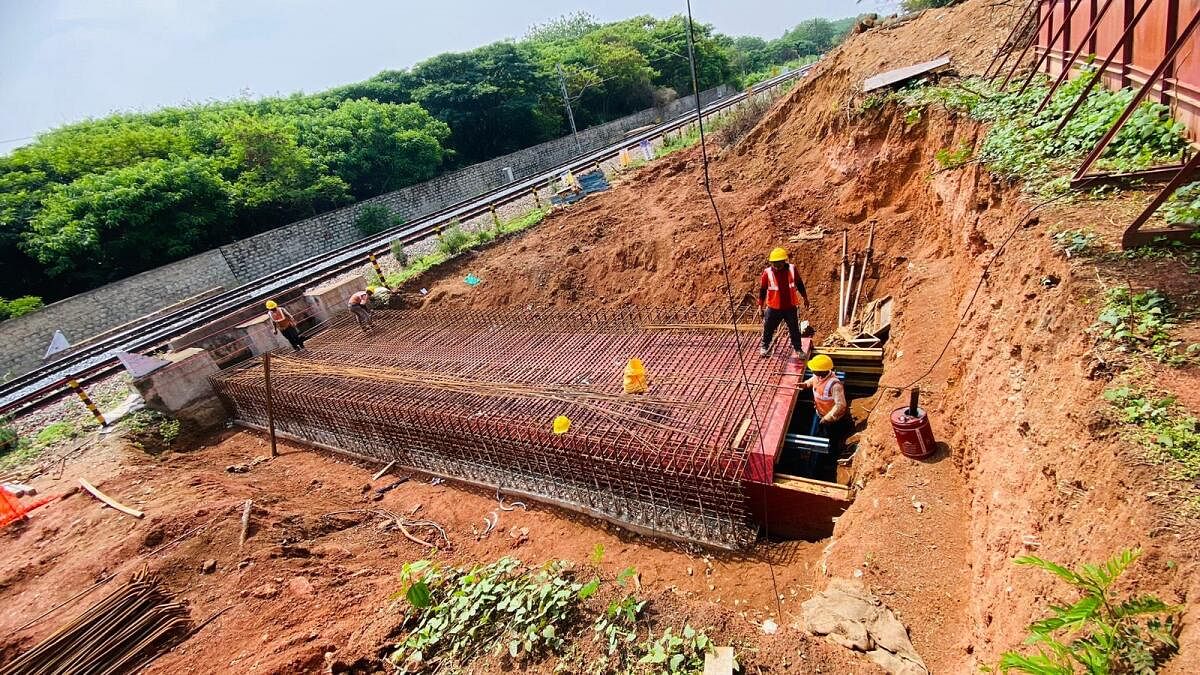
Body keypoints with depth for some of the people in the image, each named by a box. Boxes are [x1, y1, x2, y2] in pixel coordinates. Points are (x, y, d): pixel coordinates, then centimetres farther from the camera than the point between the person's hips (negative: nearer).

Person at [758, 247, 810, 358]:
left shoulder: (792, 269, -6)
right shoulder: (767, 272, -12)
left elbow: (799, 284, 8)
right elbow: (762, 289, -2)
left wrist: (805, 298, 14)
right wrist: (760, 305, -1)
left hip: (790, 307, 1)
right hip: (773, 308, -1)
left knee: (795, 330, 12)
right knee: (768, 329, 11)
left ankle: (798, 348, 30)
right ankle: (765, 347, 33)